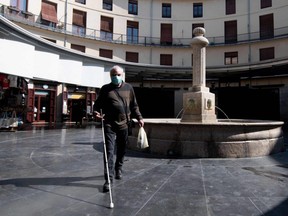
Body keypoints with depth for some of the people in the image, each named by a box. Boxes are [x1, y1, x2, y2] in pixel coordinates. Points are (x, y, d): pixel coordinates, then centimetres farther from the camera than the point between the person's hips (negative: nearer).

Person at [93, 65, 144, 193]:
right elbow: (98, 104, 7)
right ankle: (109, 179, -1)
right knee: (109, 151, -6)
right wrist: (96, 112, -13)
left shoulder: (128, 88, 10)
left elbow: (134, 105, 14)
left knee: (122, 150, 15)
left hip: (123, 125, 3)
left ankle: (118, 169, 38)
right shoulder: (105, 89, 4)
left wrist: (139, 117, 7)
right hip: (109, 125, -2)